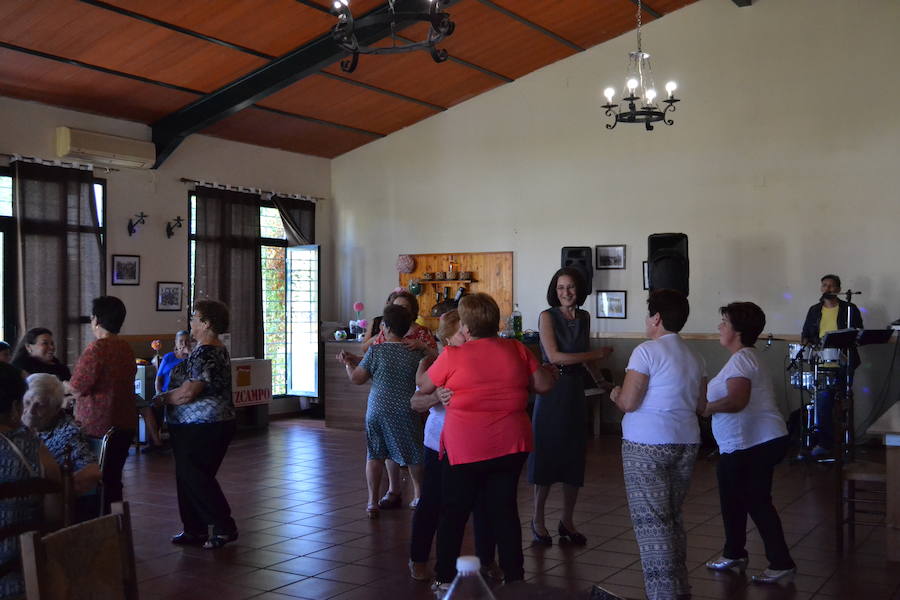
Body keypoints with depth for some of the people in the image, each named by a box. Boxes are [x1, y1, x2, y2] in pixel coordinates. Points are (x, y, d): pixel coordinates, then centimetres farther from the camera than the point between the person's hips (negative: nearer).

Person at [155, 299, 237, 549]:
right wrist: (169, 395, 8)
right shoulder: (218, 350, 14)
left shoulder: (204, 353, -19)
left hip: (201, 428, -10)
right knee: (188, 477, 15)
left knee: (195, 479, -3)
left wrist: (162, 398, -8)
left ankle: (225, 528, 2)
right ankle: (195, 530, 21)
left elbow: (188, 392, -24)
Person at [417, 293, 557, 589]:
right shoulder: (517, 349, -3)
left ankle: (445, 578, 21)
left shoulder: (452, 356, -10)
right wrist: (549, 372, 24)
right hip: (510, 445, 3)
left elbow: (424, 386, 5)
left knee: (454, 513, 12)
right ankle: (514, 576, 18)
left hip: (464, 448, -3)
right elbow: (544, 385, 2)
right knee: (505, 510, 13)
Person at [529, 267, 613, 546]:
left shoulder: (584, 317, 9)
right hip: (551, 389, -5)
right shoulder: (548, 316, -8)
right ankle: (538, 520, 13)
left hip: (576, 390, 5)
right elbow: (554, 356, -16)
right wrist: (596, 354, -12)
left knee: (574, 455, 8)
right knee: (546, 453, 0)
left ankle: (567, 521, 20)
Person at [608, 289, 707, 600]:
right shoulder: (695, 358, 11)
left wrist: (615, 394, 4)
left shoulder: (647, 351, -12)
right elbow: (701, 406, 14)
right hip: (686, 443, 8)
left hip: (647, 445, -8)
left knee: (650, 521, -2)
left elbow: (628, 403, -16)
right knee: (673, 516, 18)